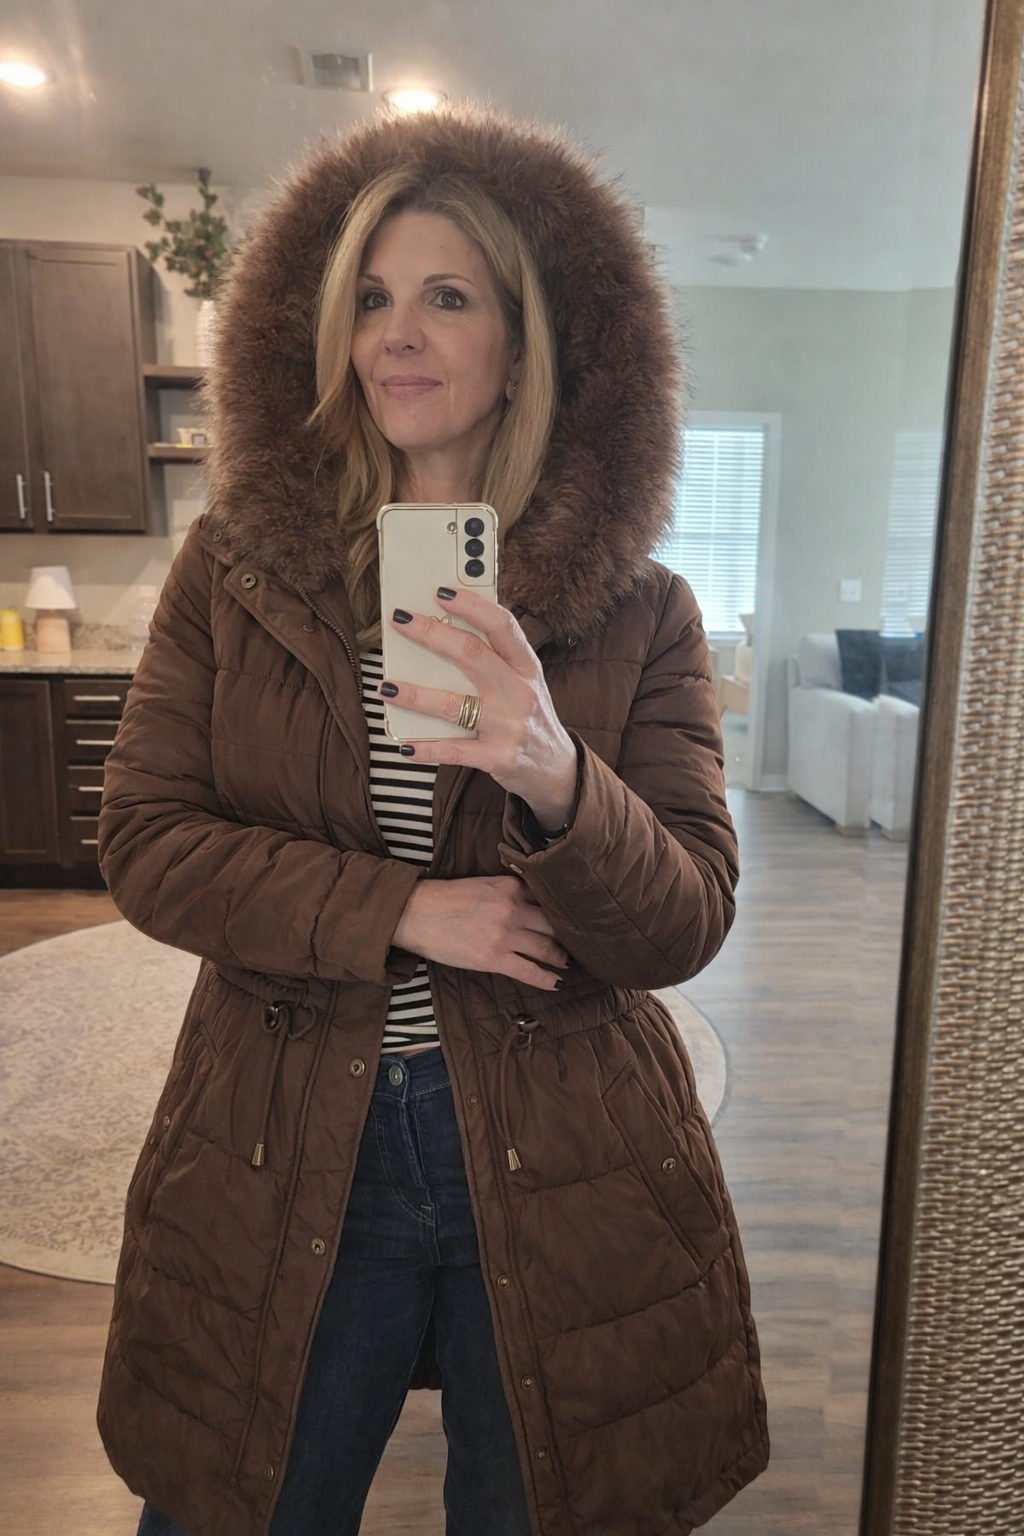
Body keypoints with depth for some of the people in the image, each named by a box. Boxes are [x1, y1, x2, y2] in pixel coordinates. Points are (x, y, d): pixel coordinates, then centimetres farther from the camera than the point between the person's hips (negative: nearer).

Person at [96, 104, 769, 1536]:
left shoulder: (641, 613, -5)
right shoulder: (234, 568, 0)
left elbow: (685, 926, -9)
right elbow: (142, 840, -5)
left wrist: (556, 777, -29)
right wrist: (399, 909, -17)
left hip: (559, 1175, 0)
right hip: (281, 1156, 1)